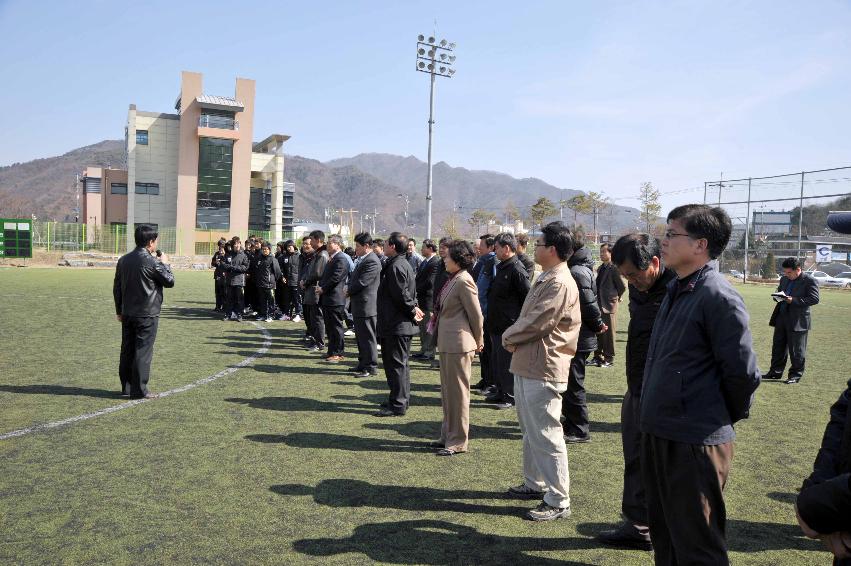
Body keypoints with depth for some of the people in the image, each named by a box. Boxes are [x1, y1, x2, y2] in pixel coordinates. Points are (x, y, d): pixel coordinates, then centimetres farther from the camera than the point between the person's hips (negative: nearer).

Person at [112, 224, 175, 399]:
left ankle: (126, 387, 20)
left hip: (128, 314, 7)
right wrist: (165, 264, 9)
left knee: (127, 351, 12)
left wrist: (119, 310, 21)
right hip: (147, 314, -7)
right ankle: (139, 390, 1)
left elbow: (116, 287, 13)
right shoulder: (152, 262, -14)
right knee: (143, 352, -2)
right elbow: (170, 281, -6)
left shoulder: (123, 260, 8)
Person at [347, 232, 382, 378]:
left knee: (368, 337, -3)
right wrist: (350, 292, 2)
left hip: (367, 306, -10)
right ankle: (362, 364, 30)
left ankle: (371, 367, 5)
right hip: (359, 306, 10)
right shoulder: (361, 260, 13)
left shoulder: (372, 261, -18)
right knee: (360, 337, 18)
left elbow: (361, 282, -21)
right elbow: (353, 278, 19)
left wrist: (349, 292, -6)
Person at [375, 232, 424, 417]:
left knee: (395, 364, -5)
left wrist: (412, 311, -10)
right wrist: (413, 308, 6)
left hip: (397, 325, -11)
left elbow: (401, 295, -22)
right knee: (400, 364, 18)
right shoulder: (403, 264, 15)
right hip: (403, 323, 11)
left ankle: (397, 405, 1)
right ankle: (402, 399, 28)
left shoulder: (395, 266, -18)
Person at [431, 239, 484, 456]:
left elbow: (476, 314, -14)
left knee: (458, 392, 0)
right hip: (448, 344, 10)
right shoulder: (453, 280, 12)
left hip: (458, 344, -10)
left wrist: (478, 342, -4)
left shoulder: (463, 281, -17)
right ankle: (448, 435, 29)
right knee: (447, 391, 17)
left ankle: (458, 441, 11)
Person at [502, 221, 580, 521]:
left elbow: (534, 324, -22)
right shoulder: (545, 279, 15)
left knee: (546, 436, -2)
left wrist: (508, 337, -5)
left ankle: (558, 502, 9)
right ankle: (535, 483, 37)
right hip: (527, 367, 11)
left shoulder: (559, 284, -19)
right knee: (531, 432, 21)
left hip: (543, 371, -11)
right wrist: (513, 337, 1)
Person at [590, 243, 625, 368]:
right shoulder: (600, 268, 12)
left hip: (609, 306, -8)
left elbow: (622, 287, -9)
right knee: (597, 331, 12)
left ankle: (609, 359, 12)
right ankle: (597, 357, 22)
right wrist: (597, 299, 12)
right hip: (599, 305, 8)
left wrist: (616, 298, 3)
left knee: (609, 333, 2)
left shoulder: (614, 268, -13)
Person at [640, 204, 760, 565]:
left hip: (695, 442, -9)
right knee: (663, 533, 23)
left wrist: (725, 418, -2)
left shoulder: (718, 296, -17)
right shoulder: (675, 289, 10)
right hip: (657, 434, 9)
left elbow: (743, 373, -16)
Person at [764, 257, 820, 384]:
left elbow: (814, 299, -16)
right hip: (782, 317, 7)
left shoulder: (809, 281, -9)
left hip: (798, 321, -7)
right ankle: (775, 372, 21)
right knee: (778, 346, 12)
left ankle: (796, 375, 15)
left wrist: (793, 300, -22)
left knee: (796, 350, 3)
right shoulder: (784, 279, 12)